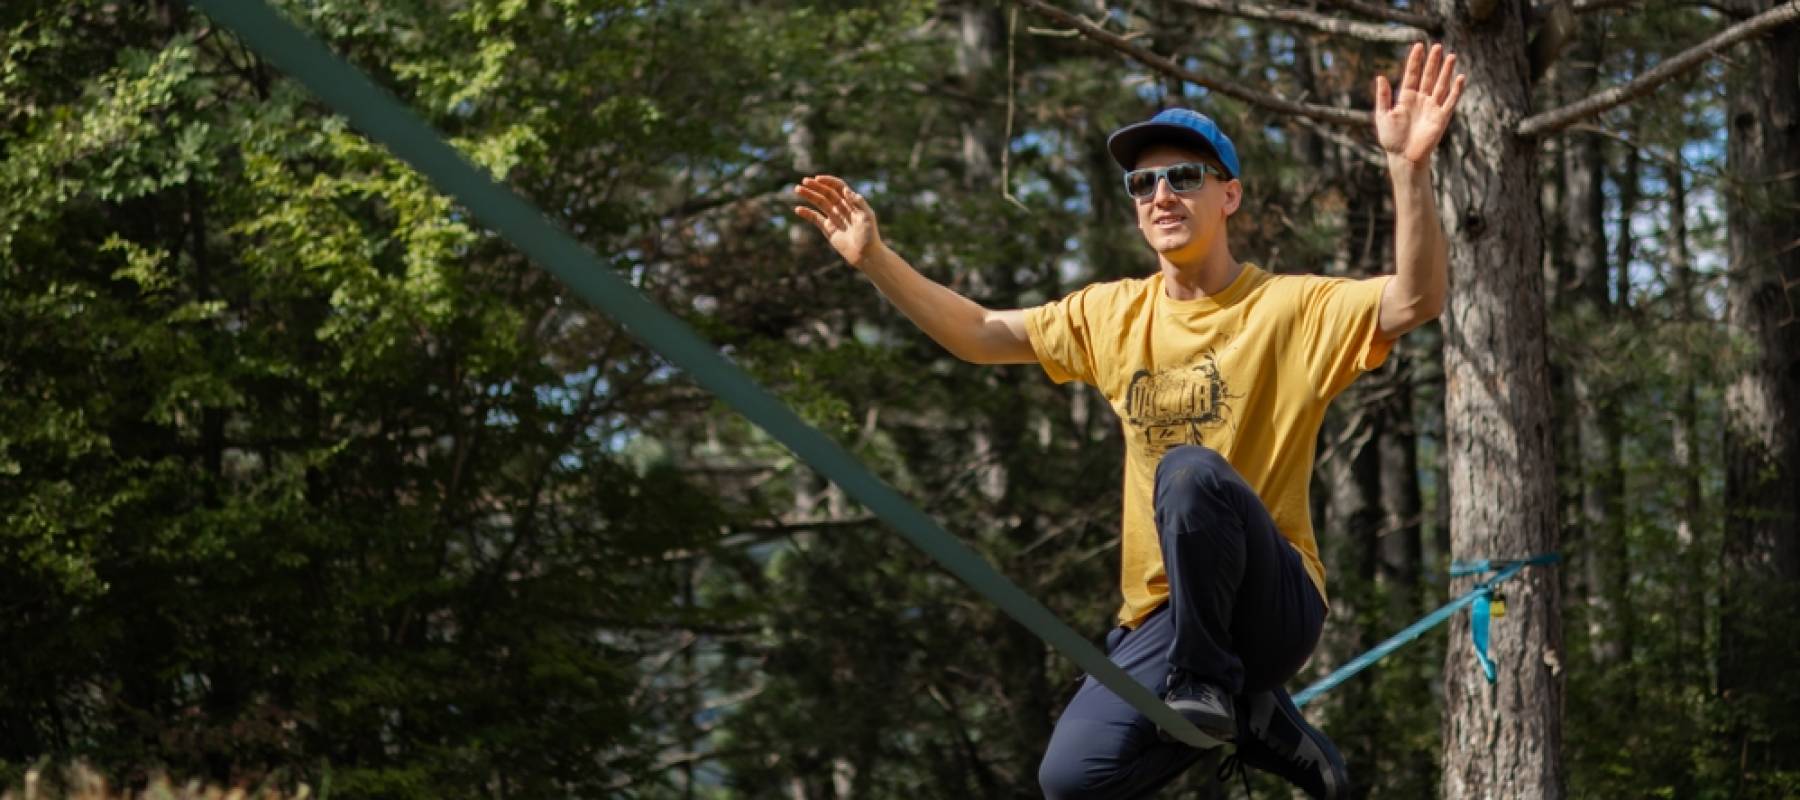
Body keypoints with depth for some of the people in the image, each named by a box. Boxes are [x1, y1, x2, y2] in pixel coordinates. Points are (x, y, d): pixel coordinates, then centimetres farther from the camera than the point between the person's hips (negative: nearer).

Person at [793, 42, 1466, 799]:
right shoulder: (1113, 316, 10)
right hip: (1159, 617, 6)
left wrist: (1407, 167, -36)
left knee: (1191, 469, -34)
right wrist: (875, 258, 8)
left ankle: (1211, 683, -15)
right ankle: (1251, 717, 12)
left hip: (1271, 602, -5)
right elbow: (979, 333, 18)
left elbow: (1415, 300, -23)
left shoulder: (1289, 310, -6)